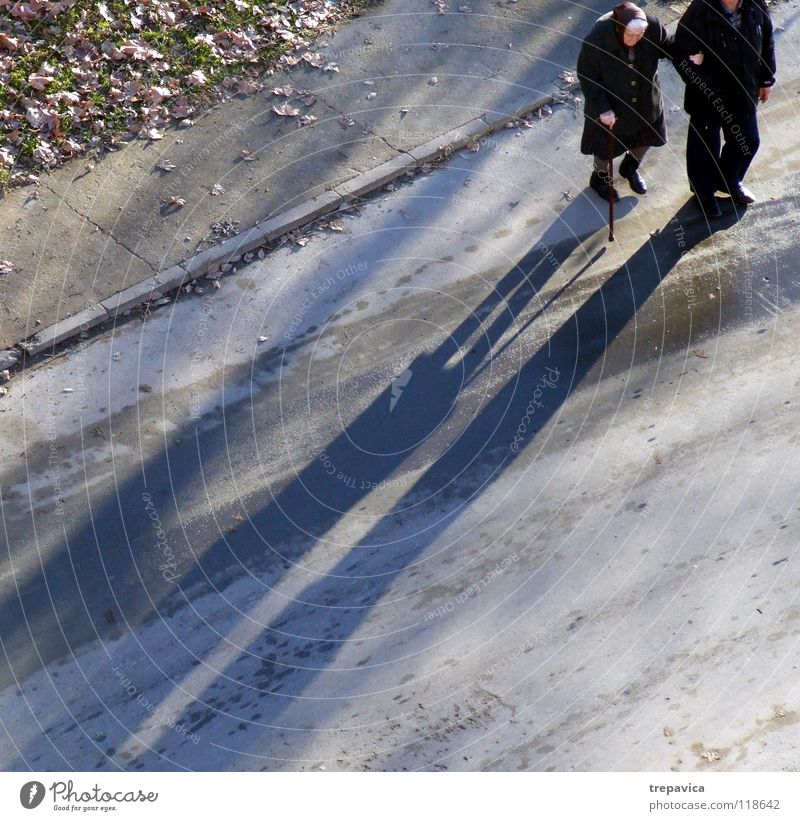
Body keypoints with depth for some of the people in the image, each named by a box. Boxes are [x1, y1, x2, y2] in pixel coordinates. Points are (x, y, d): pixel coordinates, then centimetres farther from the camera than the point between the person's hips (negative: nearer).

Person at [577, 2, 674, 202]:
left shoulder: (652, 26, -25)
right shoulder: (596, 40, -34)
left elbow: (668, 47, -5)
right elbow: (587, 77, -22)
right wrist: (603, 108, -25)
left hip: (645, 101, 4)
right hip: (610, 106, -4)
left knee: (645, 138, 24)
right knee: (607, 144, 18)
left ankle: (630, 168, 55)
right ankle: (600, 177, 49)